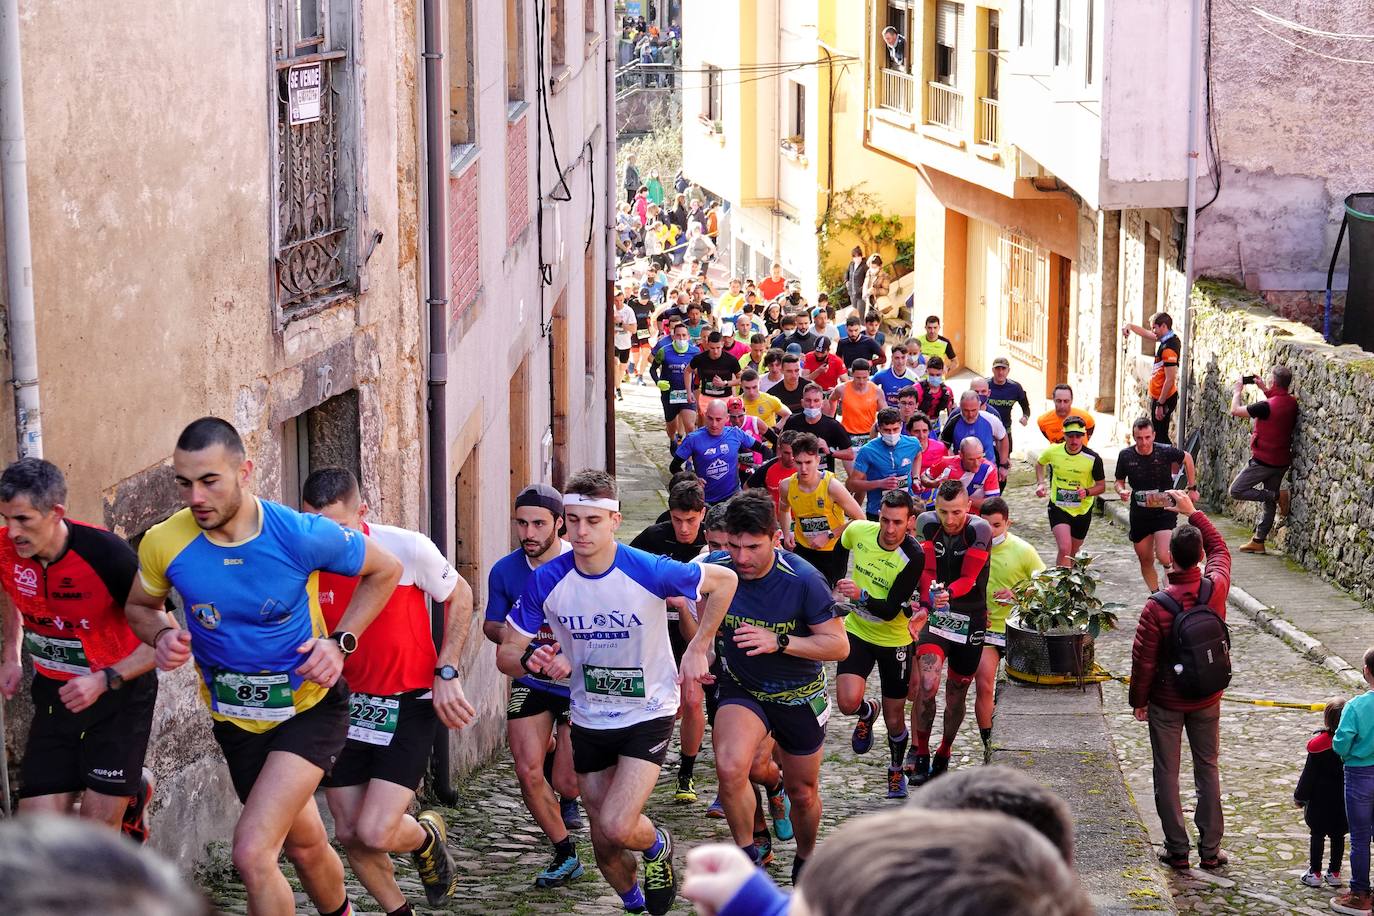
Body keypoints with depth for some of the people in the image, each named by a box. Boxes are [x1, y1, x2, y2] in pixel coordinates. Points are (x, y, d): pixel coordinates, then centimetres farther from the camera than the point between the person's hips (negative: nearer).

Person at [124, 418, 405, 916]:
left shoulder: (301, 534, -22)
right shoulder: (163, 545, -17)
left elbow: (385, 570, -4)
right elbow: (140, 606, 6)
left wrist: (340, 642, -14)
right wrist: (164, 635, -16)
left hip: (310, 707, -4)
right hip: (235, 720, 4)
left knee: (252, 853, -22)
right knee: (306, 847, 21)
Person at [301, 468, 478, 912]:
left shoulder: (408, 548, -19)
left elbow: (459, 596, 0)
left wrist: (446, 674, -6)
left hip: (408, 706, -4)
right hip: (342, 705, 4)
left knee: (375, 833, -14)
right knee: (350, 834, 6)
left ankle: (425, 836, 22)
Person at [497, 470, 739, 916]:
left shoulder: (649, 572, -21)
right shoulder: (546, 581, -14)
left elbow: (723, 581, -5)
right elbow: (506, 653, -7)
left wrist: (697, 649, -5)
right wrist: (531, 659, -30)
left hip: (649, 715, -3)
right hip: (589, 722, 4)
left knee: (616, 827, -22)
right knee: (605, 847, 12)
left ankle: (658, 846, 14)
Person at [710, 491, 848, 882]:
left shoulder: (803, 580, -26)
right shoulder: (715, 571, -17)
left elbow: (839, 645, -21)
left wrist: (779, 643, -33)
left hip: (798, 695, 0)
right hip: (741, 689, 0)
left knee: (803, 793, 16)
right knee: (730, 769, -29)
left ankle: (805, 859, 47)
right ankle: (746, 855, -7)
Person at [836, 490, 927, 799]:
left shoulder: (913, 557, -24)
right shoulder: (857, 531, -14)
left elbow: (890, 610, -26)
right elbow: (842, 548, 14)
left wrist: (861, 597, -43)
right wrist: (839, 586, 22)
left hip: (894, 640, -2)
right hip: (857, 630, 2)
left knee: (894, 721, 6)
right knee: (848, 701, -19)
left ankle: (896, 772, 35)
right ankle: (867, 713, 19)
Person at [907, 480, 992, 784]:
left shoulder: (979, 530, -15)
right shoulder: (928, 523, -6)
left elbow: (968, 579, -18)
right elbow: (927, 571, -4)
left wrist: (948, 594, -37)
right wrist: (925, 605, -18)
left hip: (970, 619, -1)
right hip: (935, 616, 1)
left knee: (956, 694, 11)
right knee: (927, 686, -19)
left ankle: (943, 754, 33)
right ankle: (919, 752, -3)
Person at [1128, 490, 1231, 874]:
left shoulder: (1158, 605, -22)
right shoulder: (1216, 589, -13)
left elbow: (1144, 659, -15)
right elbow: (1221, 549, 10)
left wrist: (1138, 700, 0)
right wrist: (1193, 513, 16)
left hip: (1166, 702, -3)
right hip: (1207, 699, 3)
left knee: (1167, 774, 8)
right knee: (1207, 771, 13)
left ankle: (1177, 850, 11)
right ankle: (1210, 850, 16)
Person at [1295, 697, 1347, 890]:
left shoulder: (1319, 744, -16)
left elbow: (1309, 774, -10)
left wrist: (1300, 796, 1)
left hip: (1320, 800, -3)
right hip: (1344, 801, 3)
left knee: (1317, 835, 7)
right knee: (1338, 836, 13)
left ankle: (1315, 873, 10)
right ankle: (1334, 873, 20)